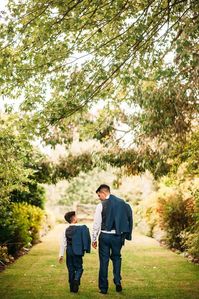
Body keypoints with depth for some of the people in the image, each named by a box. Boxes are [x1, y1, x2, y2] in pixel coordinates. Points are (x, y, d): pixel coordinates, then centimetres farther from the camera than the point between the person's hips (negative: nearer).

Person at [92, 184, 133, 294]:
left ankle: (103, 288, 11)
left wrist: (94, 239, 2)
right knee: (116, 257, 20)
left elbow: (96, 224, -6)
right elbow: (128, 220, 5)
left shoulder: (101, 205, -8)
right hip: (118, 236, 3)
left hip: (105, 236, -3)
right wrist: (125, 235, 13)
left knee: (104, 261, 6)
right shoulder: (122, 203, 3)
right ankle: (117, 281, 5)